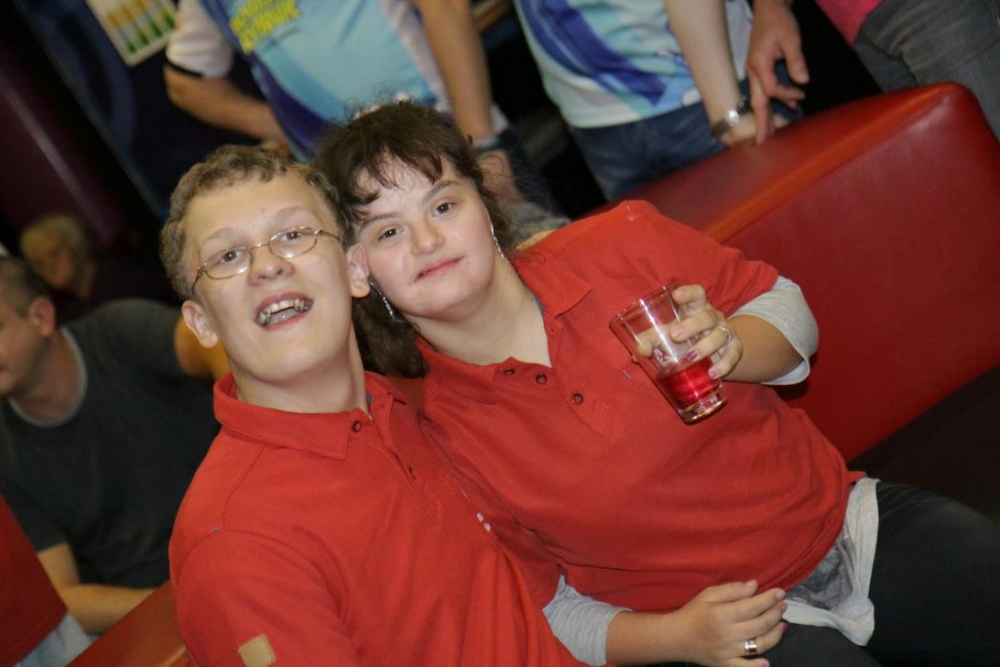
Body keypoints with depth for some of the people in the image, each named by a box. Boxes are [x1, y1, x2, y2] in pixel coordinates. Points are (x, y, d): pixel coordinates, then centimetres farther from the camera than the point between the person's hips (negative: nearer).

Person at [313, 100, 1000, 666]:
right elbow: (538, 610, 0)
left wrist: (728, 348, -15)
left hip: (850, 520, 3)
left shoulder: (625, 245, -7)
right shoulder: (433, 442, -10)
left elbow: (778, 302, 8)